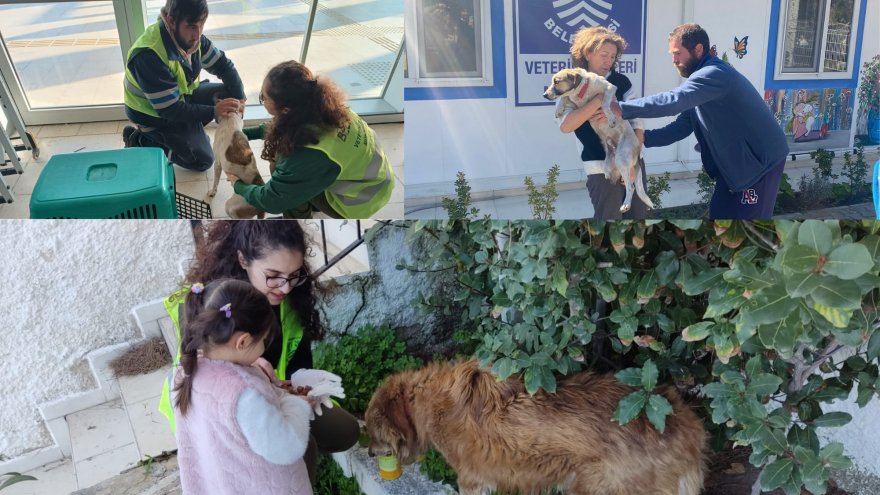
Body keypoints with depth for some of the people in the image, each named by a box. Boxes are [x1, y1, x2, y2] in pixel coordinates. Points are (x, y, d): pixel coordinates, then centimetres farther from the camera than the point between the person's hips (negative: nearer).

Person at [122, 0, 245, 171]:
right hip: (155, 115, -7)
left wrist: (239, 99, -19)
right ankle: (140, 140, 7)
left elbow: (223, 65, -5)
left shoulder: (190, 36, -14)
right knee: (203, 160, -5)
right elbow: (170, 110, -32)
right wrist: (214, 111, -33)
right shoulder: (149, 56, -36)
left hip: (182, 96, 7)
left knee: (229, 94, -6)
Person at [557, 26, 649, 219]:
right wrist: (600, 99, -23)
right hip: (602, 168, -4)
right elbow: (565, 126, -19)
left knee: (638, 214, 13)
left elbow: (637, 120, 2)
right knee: (608, 217, 0)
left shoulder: (621, 81, 6)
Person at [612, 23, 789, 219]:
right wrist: (641, 137, -7)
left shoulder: (714, 74, -23)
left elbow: (673, 101, -39)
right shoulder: (703, 79, 9)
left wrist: (621, 109, -37)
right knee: (718, 214, 14)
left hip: (761, 160, -10)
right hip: (734, 160, 10)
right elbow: (681, 127, 5)